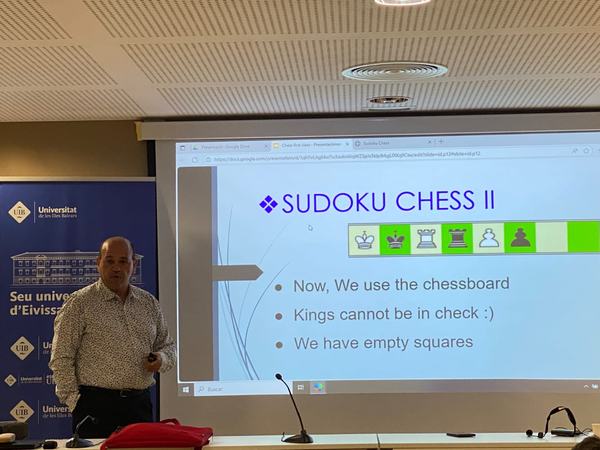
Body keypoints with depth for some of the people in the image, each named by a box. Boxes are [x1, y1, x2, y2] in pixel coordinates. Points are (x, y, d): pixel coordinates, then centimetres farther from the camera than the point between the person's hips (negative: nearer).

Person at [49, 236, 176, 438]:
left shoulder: (149, 302, 13)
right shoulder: (79, 303, -2)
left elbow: (168, 345, 21)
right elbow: (61, 360, -4)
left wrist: (161, 359, -1)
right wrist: (74, 401, -9)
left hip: (140, 404, 4)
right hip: (96, 405, -4)